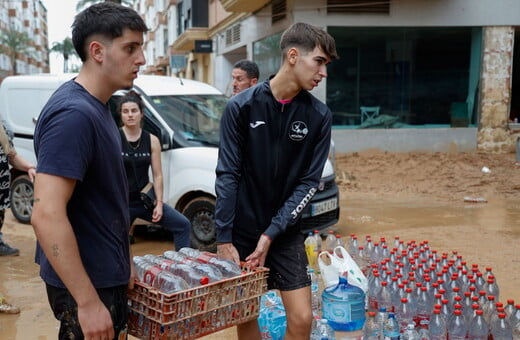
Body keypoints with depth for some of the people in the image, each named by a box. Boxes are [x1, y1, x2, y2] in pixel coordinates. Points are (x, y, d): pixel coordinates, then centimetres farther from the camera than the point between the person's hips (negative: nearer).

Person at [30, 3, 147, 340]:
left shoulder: (96, 106, 7)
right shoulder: (74, 114, -23)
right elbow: (46, 215, -28)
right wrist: (88, 302, -26)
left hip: (105, 274, 9)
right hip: (86, 284, -9)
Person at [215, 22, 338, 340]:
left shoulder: (319, 115, -6)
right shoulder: (242, 106, -10)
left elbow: (309, 182, -6)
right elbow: (228, 175, -8)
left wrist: (271, 234, -12)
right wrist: (224, 238, -11)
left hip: (286, 232, 1)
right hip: (242, 230, -1)